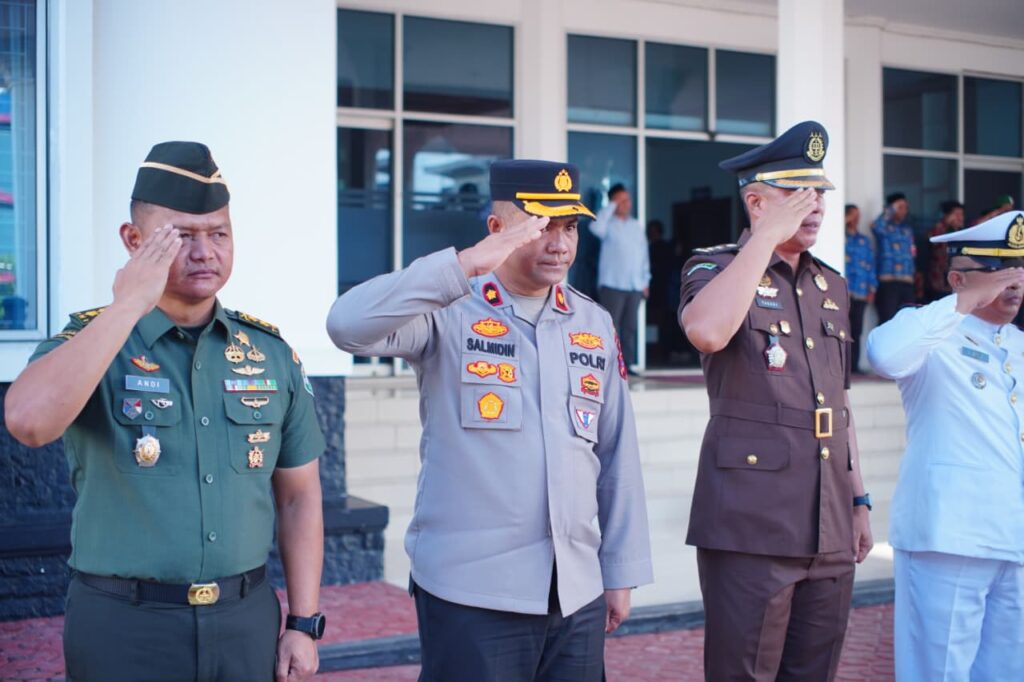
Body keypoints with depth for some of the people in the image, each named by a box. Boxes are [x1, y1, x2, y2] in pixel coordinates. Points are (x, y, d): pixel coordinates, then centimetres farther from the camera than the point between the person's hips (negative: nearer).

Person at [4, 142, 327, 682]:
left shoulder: (270, 352, 4)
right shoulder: (90, 342, -5)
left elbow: (298, 498, 9)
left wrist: (304, 623, 4)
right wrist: (129, 304, -22)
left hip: (246, 618, 3)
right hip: (123, 623, -3)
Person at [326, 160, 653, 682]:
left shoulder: (594, 324, 9)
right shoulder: (449, 312, -4)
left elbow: (618, 453, 12)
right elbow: (350, 326, -23)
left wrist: (621, 572, 11)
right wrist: (466, 265, -25)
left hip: (578, 595, 5)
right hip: (472, 593, -4)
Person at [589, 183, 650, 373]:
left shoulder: (637, 226, 16)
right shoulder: (609, 224, 0)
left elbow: (644, 254, 18)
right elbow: (596, 227, -25)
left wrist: (646, 280, 14)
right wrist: (611, 206, -16)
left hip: (635, 286, 5)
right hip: (612, 285, -5)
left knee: (630, 327, 8)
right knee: (611, 327, -6)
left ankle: (627, 364, 13)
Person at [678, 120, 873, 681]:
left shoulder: (831, 286, 17)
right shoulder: (714, 267, -1)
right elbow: (706, 331, -27)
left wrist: (858, 500, 19)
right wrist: (766, 237, -18)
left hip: (830, 530, 6)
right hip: (751, 528, -6)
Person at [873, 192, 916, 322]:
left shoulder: (908, 230, 21)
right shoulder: (885, 227, 1)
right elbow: (876, 227, -24)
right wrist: (891, 209, -13)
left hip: (907, 283, 6)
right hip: (888, 282, -6)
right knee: (888, 321, -11)